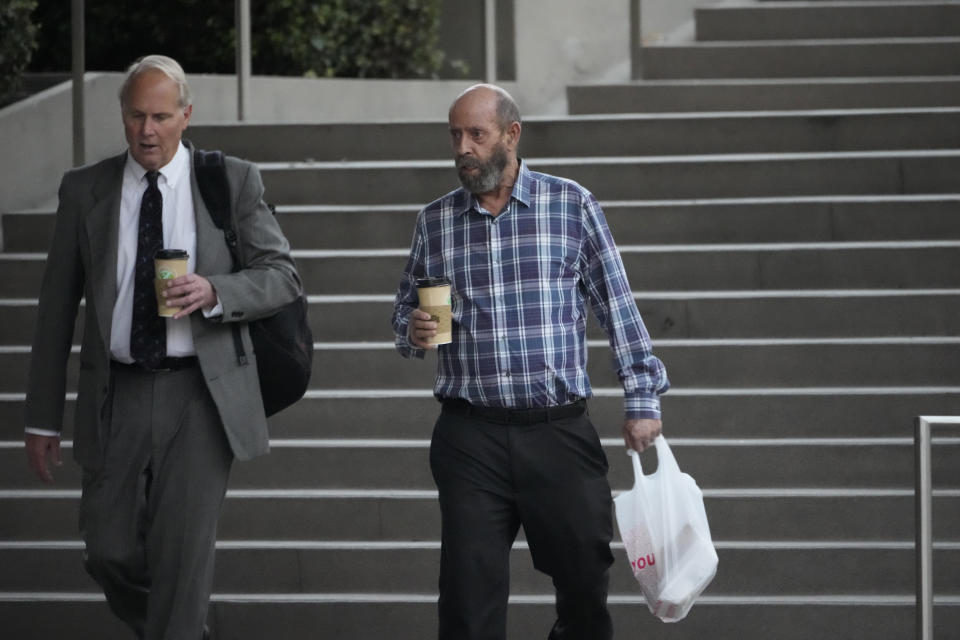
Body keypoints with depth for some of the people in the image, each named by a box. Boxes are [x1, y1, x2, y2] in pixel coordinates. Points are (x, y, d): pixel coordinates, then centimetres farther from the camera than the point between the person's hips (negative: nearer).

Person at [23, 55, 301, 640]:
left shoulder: (234, 182, 2)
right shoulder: (85, 191, 5)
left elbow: (283, 276, 2)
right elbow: (57, 306, 8)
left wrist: (213, 292, -19)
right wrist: (43, 418, 7)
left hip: (200, 395, -2)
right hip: (117, 395, 2)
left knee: (183, 554, -7)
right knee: (110, 554, 3)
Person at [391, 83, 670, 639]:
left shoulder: (572, 206, 1)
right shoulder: (436, 221, 8)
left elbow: (618, 307, 2)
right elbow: (405, 308, 19)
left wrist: (643, 400, -3)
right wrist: (413, 333, -4)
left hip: (559, 431, -1)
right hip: (470, 439, 1)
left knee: (585, 581, 5)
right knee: (470, 592, -2)